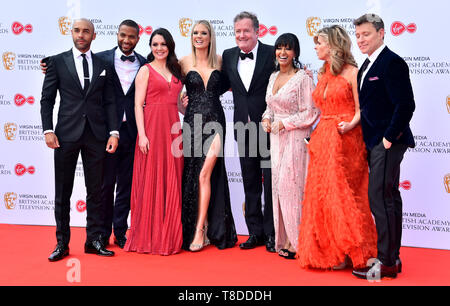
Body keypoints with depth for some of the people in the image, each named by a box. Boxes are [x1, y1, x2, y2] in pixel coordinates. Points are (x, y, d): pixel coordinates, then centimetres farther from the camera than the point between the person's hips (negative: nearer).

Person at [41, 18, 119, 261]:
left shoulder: (103, 65, 10)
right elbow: (47, 99, 3)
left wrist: (113, 132, -2)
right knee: (62, 192, 5)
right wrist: (48, 130, -8)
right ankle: (62, 243, 16)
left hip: (96, 135, 1)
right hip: (66, 134, -1)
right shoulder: (57, 61, 5)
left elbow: (109, 102, 8)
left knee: (95, 191, 7)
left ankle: (94, 240, 17)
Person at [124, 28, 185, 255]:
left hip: (173, 129, 5)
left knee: (172, 183, 7)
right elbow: (138, 104, -5)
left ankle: (170, 236, 17)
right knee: (151, 181, -2)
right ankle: (148, 237, 8)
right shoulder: (146, 70, 2)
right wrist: (142, 134, -15)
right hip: (152, 127, -5)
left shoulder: (175, 71, 17)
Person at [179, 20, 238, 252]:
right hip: (193, 121, 0)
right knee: (193, 175, 2)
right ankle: (199, 230, 14)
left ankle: (200, 230, -1)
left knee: (205, 174, -7)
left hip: (215, 121, 0)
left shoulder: (219, 61, 8)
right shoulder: (185, 62, 5)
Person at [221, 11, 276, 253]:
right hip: (244, 129, 5)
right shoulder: (228, 56, 7)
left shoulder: (272, 54, -7)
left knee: (271, 182, 4)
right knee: (250, 184, 12)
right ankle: (255, 232, 23)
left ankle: (271, 233, 16)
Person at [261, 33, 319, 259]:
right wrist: (267, 119, 2)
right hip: (276, 139, 7)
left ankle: (295, 241, 5)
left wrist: (284, 123, -13)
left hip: (295, 138, -7)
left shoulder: (303, 78, -9)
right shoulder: (273, 77, 13)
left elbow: (311, 113, -12)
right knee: (278, 186, 7)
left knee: (291, 186, -7)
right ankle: (283, 239, 16)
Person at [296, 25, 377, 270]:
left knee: (340, 194, -5)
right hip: (322, 139, 7)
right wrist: (315, 134, 10)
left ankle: (347, 251, 8)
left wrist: (350, 124, -23)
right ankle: (327, 250, 16)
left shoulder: (351, 72, -4)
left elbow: (360, 110, -7)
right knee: (321, 194, 5)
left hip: (345, 140, -7)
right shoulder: (322, 74, 17)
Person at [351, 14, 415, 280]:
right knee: (389, 198, 14)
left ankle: (386, 263, 2)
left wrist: (389, 137, -16)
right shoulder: (367, 65, 17)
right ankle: (392, 258, 24)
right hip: (376, 142, 10)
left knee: (380, 199, -9)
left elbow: (406, 105, -19)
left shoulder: (392, 62, -12)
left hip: (388, 142, -10)